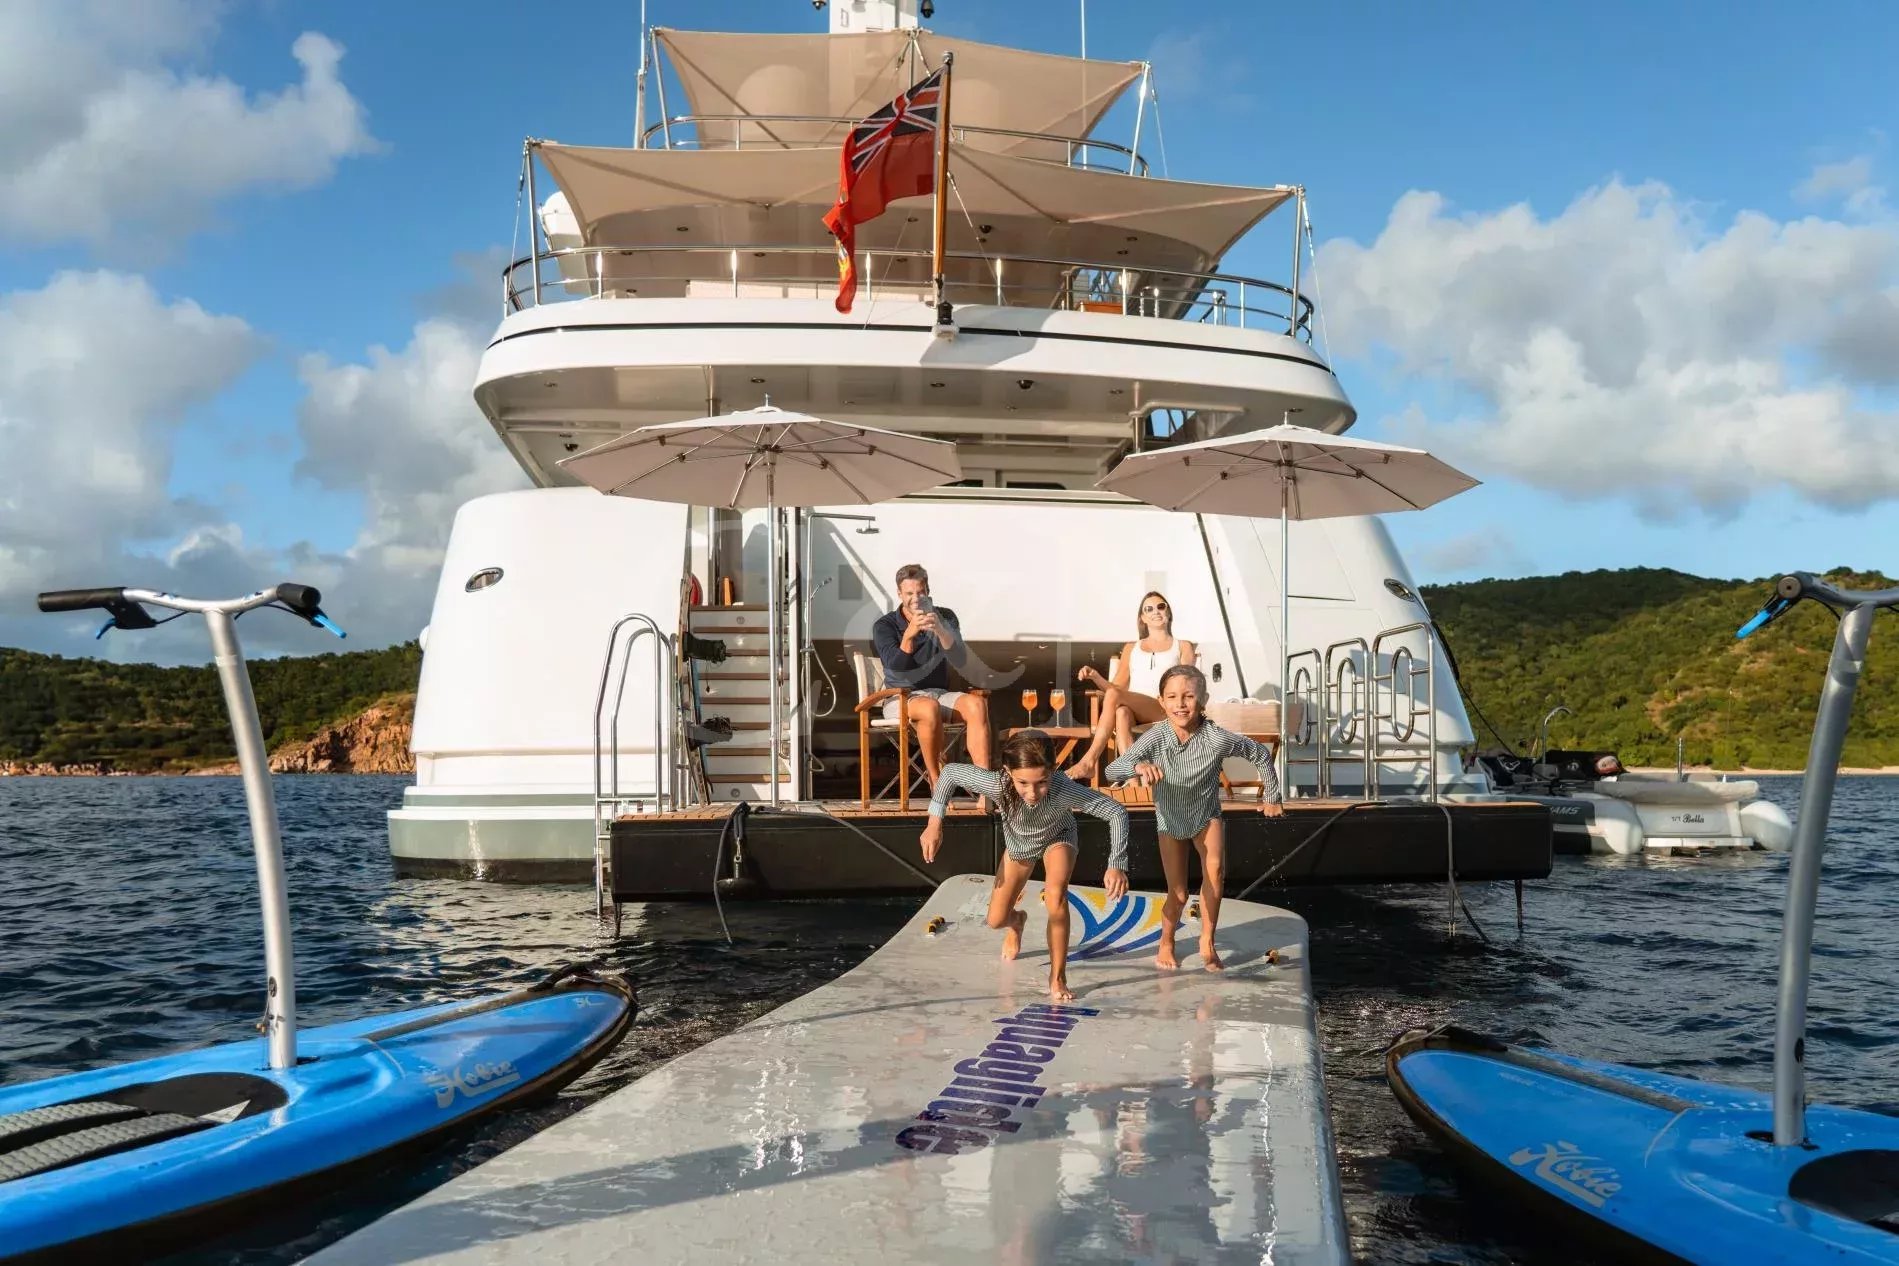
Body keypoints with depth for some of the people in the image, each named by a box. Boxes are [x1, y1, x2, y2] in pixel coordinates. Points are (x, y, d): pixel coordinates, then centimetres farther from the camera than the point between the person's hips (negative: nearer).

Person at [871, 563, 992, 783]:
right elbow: (896, 666, -16)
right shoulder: (885, 625, -1)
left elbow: (961, 660, -8)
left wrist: (940, 630, -26)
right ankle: (937, 784, -24)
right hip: (900, 697, -3)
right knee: (930, 708, -38)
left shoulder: (945, 617, 7)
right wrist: (909, 634, -32)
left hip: (940, 693, 3)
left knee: (977, 704, -29)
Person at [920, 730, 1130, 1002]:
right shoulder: (997, 785, -43)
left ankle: (1057, 978, -12)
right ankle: (1016, 921, 48)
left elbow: (1116, 812, -39)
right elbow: (950, 773, -26)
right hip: (1018, 844, 2)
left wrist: (1116, 865, -45)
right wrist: (935, 823, -27)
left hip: (1058, 838, -2)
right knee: (996, 920, 7)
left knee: (1056, 895, -31)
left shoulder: (1064, 790, -46)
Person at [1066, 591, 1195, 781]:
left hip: (1165, 711, -2)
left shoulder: (1182, 647, 22)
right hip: (1132, 710, 2)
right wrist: (1095, 677, 0)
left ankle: (1089, 761, -40)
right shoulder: (1131, 648, 29)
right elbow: (1118, 686, 21)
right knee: (1121, 712, -39)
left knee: (1113, 695, -33)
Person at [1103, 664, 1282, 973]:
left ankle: (1207, 942, -4)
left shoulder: (1217, 739, -29)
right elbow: (1111, 772, -37)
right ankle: (1166, 942, 32)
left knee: (1215, 869, -24)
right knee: (1178, 894, 1)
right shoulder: (1155, 739, -30)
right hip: (1170, 820, 0)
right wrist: (1138, 766, -59)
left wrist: (1271, 796, 2)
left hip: (1206, 815, 0)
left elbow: (1261, 754, -10)